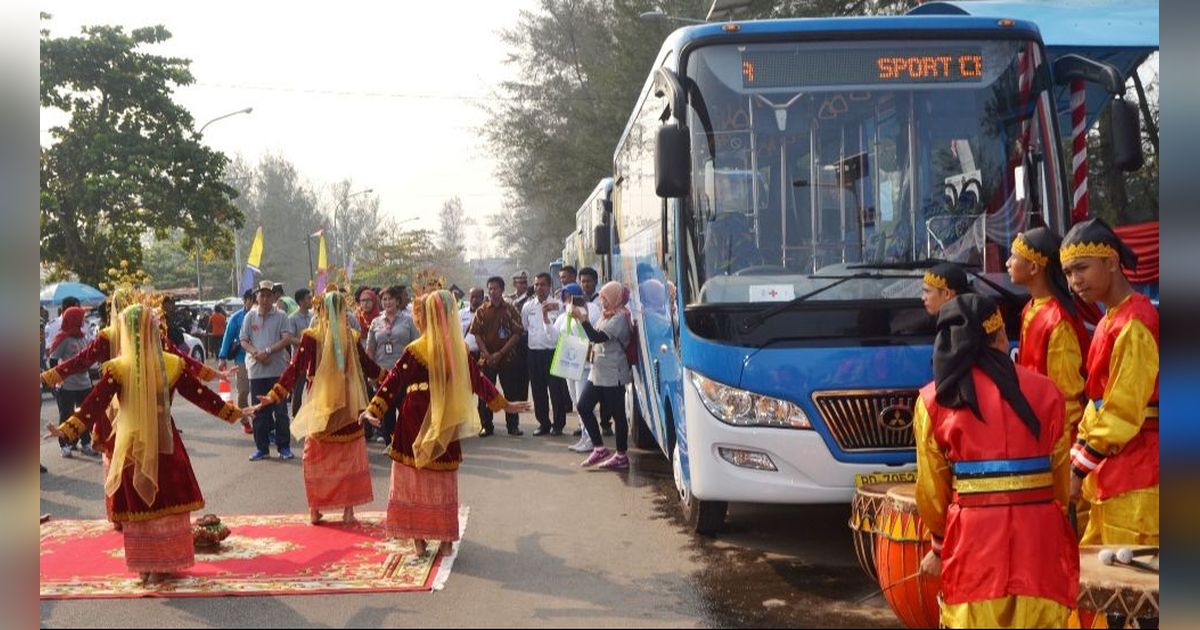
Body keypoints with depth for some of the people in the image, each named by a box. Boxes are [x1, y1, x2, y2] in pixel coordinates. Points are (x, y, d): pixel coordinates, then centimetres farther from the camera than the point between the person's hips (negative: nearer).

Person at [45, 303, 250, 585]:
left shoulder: (117, 369, -12)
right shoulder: (172, 365, -7)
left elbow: (95, 404, -11)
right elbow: (201, 394, -1)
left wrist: (68, 429, -5)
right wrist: (231, 412, 8)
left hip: (131, 445, -1)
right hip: (165, 444, 1)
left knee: (138, 507, 9)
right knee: (167, 503, 11)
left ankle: (144, 566, 15)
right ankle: (165, 564, 17)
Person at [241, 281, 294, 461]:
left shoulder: (280, 316, 1)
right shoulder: (250, 316, 8)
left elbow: (287, 338, -9)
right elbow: (244, 341, 6)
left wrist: (268, 351, -18)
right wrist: (256, 353, -12)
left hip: (278, 369, -2)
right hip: (256, 370, 2)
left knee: (280, 409, 1)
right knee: (259, 410, 6)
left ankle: (284, 447, 8)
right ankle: (261, 447, 14)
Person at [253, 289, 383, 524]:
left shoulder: (311, 336, -8)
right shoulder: (351, 337, -2)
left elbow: (295, 368, -13)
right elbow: (369, 367, 7)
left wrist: (275, 395, -12)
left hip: (319, 405, -1)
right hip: (348, 406, 1)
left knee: (316, 458, 9)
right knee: (350, 456, 10)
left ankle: (315, 509, 11)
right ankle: (348, 509, 10)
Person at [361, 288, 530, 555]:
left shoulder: (415, 351, -11)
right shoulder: (459, 350, -1)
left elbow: (394, 382, -13)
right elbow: (478, 380, 6)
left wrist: (373, 410, -12)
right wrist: (504, 405, 17)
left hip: (416, 423, -3)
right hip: (445, 427, 3)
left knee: (415, 482, 6)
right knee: (443, 483, 12)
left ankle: (419, 538, 6)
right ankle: (445, 537, 15)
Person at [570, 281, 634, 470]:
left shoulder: (620, 317, -14)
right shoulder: (607, 315, 16)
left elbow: (597, 337, -23)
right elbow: (596, 337, 16)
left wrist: (583, 319, -22)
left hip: (613, 374, -10)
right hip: (598, 372, 10)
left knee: (618, 414, -1)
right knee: (583, 407, 6)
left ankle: (621, 456, 8)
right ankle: (599, 449, 13)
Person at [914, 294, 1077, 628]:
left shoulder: (933, 400, 2)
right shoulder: (1044, 390, 4)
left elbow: (932, 487, 5)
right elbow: (1061, 476, 9)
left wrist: (940, 545, 18)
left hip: (973, 537, 0)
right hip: (1038, 534, 1)